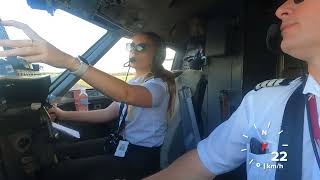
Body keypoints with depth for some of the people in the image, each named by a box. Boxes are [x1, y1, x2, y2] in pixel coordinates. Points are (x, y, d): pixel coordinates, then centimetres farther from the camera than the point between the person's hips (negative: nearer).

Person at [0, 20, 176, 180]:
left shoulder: (158, 85, -18)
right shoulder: (134, 82, 11)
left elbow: (126, 94, -40)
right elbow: (107, 113, 11)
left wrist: (70, 62, -51)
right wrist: (65, 115, 2)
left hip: (141, 156, -8)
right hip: (124, 143, 8)